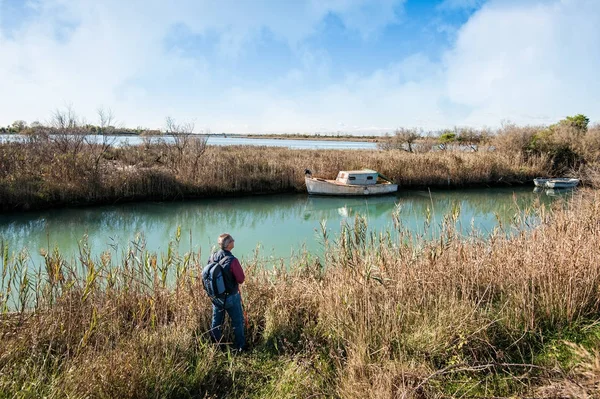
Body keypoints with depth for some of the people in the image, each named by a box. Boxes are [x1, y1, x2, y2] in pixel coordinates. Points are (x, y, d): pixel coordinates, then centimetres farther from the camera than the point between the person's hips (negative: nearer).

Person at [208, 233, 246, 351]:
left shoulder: (212, 257, -9)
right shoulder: (232, 260, -27)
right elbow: (241, 279, -19)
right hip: (231, 296, -5)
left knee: (216, 322, 22)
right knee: (238, 322, 14)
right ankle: (240, 347, 26)